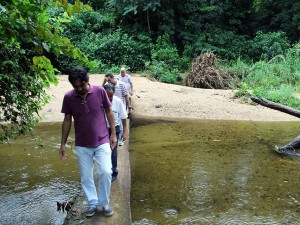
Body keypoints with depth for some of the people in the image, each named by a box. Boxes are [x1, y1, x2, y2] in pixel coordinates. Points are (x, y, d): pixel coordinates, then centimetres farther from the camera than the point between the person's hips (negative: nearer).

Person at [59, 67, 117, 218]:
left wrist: (113, 134, -1)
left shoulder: (100, 91, -11)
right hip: (82, 145, 2)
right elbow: (67, 120, 2)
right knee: (86, 177, 9)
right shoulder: (68, 97, -7)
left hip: (102, 142, -1)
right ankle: (92, 203, 29)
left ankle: (104, 203, 15)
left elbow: (109, 112, 0)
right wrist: (63, 144, 3)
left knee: (105, 172, -7)